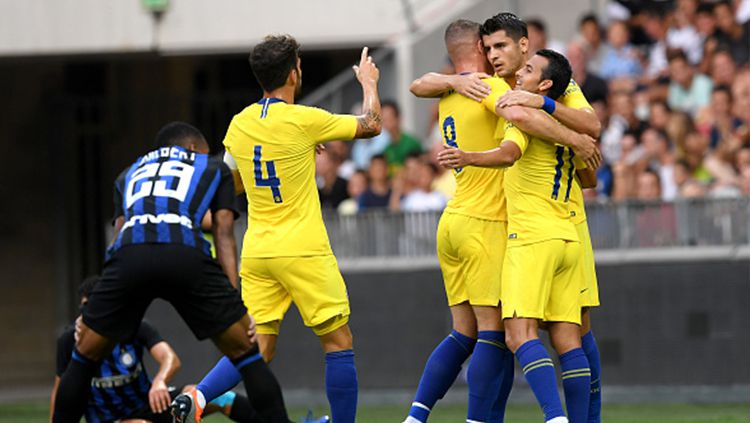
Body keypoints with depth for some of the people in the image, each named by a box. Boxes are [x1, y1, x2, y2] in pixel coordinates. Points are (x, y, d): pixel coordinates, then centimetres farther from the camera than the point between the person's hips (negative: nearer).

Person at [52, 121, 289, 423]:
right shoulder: (214, 168, 32)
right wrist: (235, 297, 11)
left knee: (84, 358, 20)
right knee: (246, 354, 11)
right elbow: (223, 234, 19)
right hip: (186, 253, -2)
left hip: (129, 254, 2)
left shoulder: (129, 174, 38)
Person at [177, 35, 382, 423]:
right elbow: (371, 125, -1)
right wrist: (369, 82, 19)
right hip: (303, 252, -6)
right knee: (339, 344, 6)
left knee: (258, 348, 5)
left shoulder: (239, 124, 6)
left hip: (256, 251, 6)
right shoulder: (303, 120, -11)